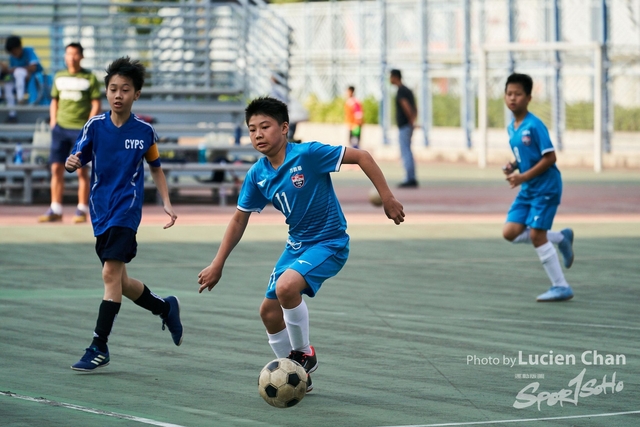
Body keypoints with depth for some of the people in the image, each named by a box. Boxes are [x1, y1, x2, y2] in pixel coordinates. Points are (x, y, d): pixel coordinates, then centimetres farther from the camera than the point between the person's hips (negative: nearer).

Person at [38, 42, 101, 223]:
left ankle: (82, 210, 4)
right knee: (56, 168, 2)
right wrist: (53, 122, 6)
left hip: (81, 129, -4)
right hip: (61, 127, 4)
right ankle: (55, 210, 6)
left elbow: (96, 105, -2)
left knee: (82, 170, -2)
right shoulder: (59, 77, 12)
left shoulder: (89, 78, 0)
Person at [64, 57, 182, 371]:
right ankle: (165, 307, 38)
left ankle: (99, 347, -13)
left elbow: (155, 169, 12)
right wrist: (71, 164, -26)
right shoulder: (95, 126, 0)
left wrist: (166, 203, 2)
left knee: (111, 274, -16)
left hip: (126, 211, -4)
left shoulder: (144, 131, -1)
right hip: (100, 212, 4)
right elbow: (78, 159, -2)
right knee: (119, 282, 12)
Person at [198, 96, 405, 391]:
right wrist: (217, 265, 7)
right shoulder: (257, 175, -2)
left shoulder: (308, 154, -21)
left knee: (286, 286, -30)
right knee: (269, 311, 8)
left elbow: (361, 157, -17)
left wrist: (387, 198, -20)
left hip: (329, 242, -8)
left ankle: (304, 354, -6)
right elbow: (240, 218, 8)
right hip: (296, 244, 8)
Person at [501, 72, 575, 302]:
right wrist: (513, 167, -1)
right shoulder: (511, 128, 8)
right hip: (528, 189, 8)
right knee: (510, 232, 0)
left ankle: (561, 287, 2)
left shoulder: (534, 126, -17)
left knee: (536, 235, -9)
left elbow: (550, 157, -19)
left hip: (546, 186, -8)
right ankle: (561, 237, 19)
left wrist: (524, 176, -21)